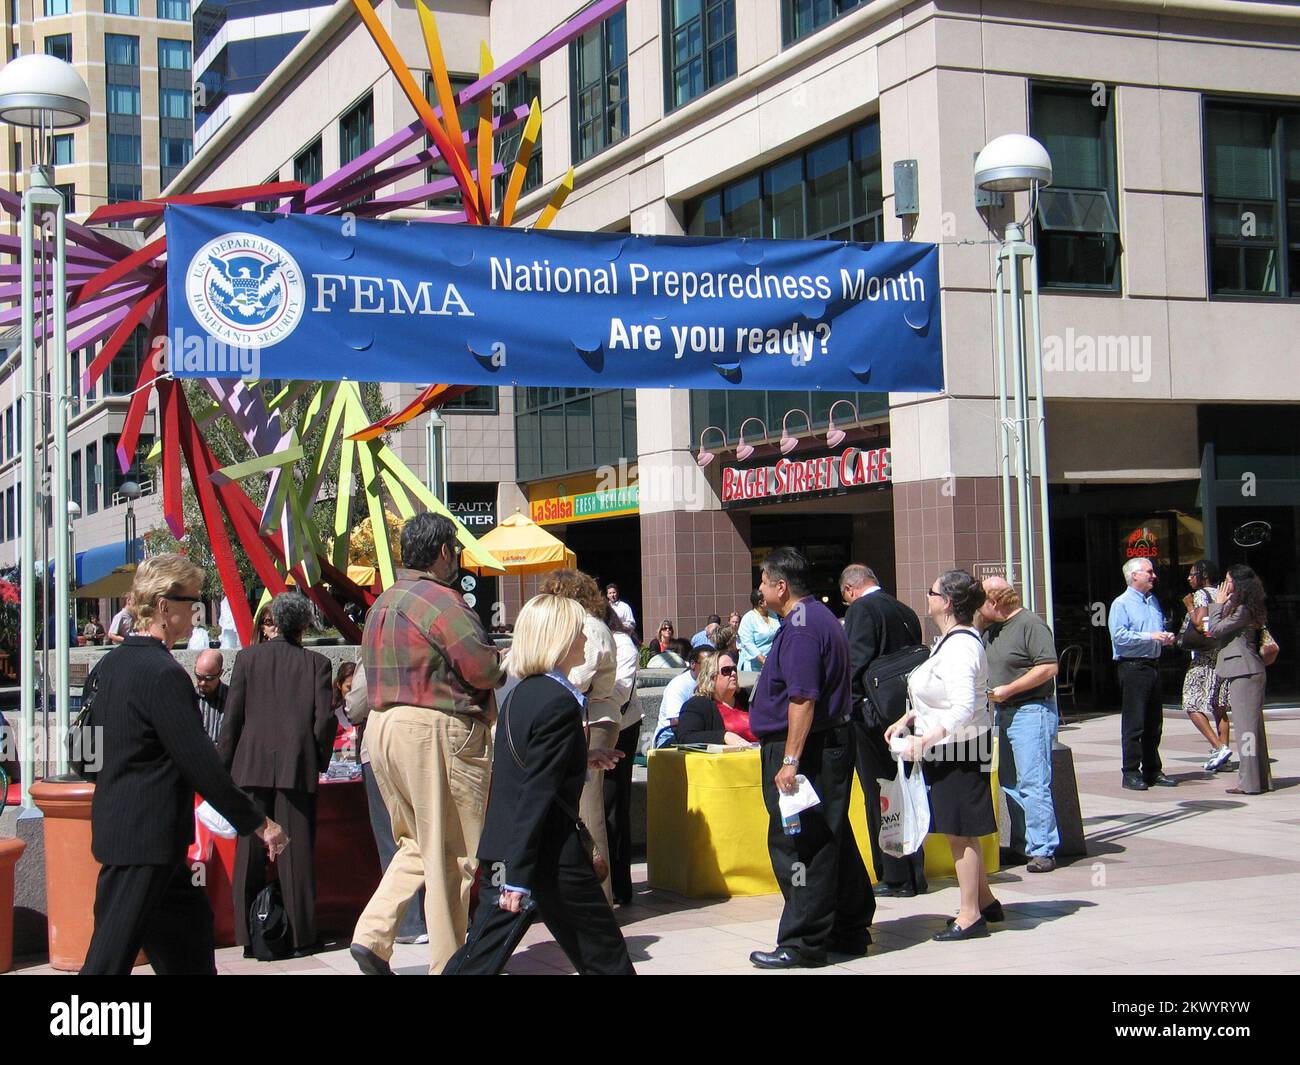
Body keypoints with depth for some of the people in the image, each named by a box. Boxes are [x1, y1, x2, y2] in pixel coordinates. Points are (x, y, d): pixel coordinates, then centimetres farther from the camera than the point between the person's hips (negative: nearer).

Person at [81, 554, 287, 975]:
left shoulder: (111, 663, 9)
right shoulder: (164, 674, -19)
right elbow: (200, 764, -20)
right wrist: (258, 822, -10)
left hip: (117, 825, 10)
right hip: (146, 839, -10)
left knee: (189, 922, 18)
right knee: (111, 956, -7)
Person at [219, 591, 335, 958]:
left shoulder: (248, 658, 3)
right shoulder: (316, 663, 1)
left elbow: (233, 716, 2)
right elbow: (325, 718, -3)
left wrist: (224, 765, 8)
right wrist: (319, 762, 10)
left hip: (252, 765, 1)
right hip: (297, 768, -1)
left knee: (250, 853, 6)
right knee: (296, 851, 3)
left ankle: (249, 936, 7)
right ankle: (300, 936, 5)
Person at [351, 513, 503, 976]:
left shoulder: (383, 603, 15)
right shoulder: (439, 599, -13)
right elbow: (484, 668, -18)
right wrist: (504, 663, 6)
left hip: (382, 726, 9)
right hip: (435, 733, -9)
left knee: (417, 844, 19)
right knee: (451, 854, 0)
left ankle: (373, 934, 5)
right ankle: (448, 964, 6)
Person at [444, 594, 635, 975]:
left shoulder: (520, 694, 10)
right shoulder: (560, 703, -16)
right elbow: (537, 794, -20)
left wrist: (581, 758, 27)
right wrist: (518, 876, -22)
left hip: (502, 852, 8)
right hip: (554, 857, -8)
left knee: (480, 957, 6)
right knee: (605, 957, 9)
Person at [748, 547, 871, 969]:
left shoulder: (799, 629, -17)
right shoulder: (820, 617, 17)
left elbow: (803, 700, -24)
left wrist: (790, 761, -24)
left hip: (805, 749, -11)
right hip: (832, 742, 11)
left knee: (796, 845, -6)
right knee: (833, 841, 16)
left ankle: (803, 943, -2)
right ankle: (850, 930, 24)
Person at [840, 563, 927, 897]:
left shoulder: (861, 610, -11)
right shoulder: (907, 612, 11)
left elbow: (857, 664, -20)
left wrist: (851, 707, -12)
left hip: (873, 718, -7)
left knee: (881, 798, -1)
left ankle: (895, 879, 3)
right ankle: (914, 875, 19)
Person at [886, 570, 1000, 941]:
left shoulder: (959, 647, -21)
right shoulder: (950, 640, 12)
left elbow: (964, 709, -28)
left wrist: (925, 740, -27)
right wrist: (907, 719, 14)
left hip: (959, 748, -10)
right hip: (949, 747, 10)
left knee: (960, 831, -1)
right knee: (960, 831, 17)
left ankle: (971, 915, 8)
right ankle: (983, 901, 29)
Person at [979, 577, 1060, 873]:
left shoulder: (1031, 624, -13)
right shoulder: (991, 629, 14)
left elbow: (1049, 667, -20)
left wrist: (1008, 689, -19)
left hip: (1031, 712, -10)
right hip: (1004, 713, 10)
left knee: (1033, 783, -10)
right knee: (1010, 783, 13)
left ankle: (1042, 850, -7)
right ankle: (1021, 845, 21)